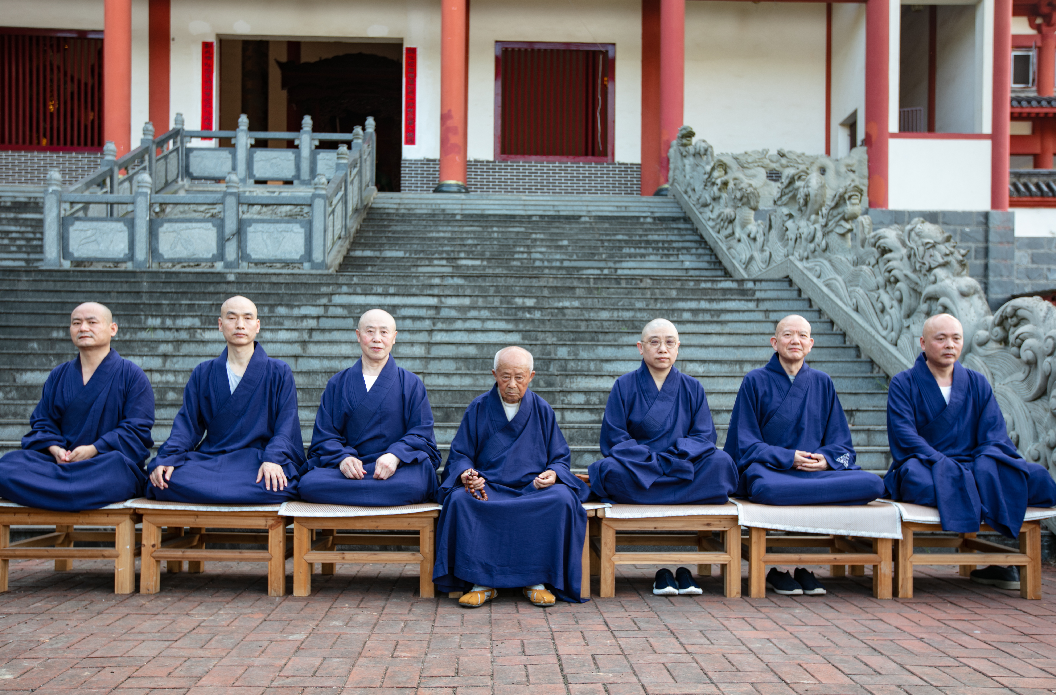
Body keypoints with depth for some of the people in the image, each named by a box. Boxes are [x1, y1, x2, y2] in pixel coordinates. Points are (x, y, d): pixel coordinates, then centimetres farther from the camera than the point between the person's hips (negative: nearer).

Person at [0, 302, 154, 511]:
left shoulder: (131, 374, 6)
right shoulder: (58, 375, 21)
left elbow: (137, 429, -3)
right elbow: (41, 422, 15)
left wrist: (94, 450, -17)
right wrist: (54, 448, -8)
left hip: (108, 460, -3)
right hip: (60, 460, 4)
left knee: (117, 467, -41)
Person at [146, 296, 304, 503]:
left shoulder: (279, 372, 9)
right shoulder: (203, 373, 17)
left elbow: (286, 424, -1)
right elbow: (187, 422, 10)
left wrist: (273, 460, -21)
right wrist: (167, 458, -10)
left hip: (258, 461, -2)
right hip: (209, 460, 2)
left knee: (274, 487, -38)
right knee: (164, 480, -30)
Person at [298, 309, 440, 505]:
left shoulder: (411, 384, 13)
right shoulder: (337, 384, 17)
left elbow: (421, 433, 2)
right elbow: (324, 434, 8)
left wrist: (395, 455, -19)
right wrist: (342, 457, -15)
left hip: (399, 467, -1)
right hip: (347, 466, 2)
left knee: (413, 485, -39)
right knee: (308, 484, -32)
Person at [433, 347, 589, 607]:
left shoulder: (542, 410, 12)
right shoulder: (478, 408, 9)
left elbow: (560, 458, 13)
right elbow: (459, 455, 8)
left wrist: (552, 473, -11)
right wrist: (466, 473, -16)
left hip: (534, 488, 1)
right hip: (487, 486, 0)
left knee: (563, 500, -32)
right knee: (460, 500, -33)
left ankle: (539, 580, -19)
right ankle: (481, 582, -23)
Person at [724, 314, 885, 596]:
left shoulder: (822, 382, 18)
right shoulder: (756, 381, 8)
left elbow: (840, 441, 15)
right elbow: (746, 443, 1)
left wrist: (826, 459, -8)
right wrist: (789, 458, -14)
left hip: (817, 469, 4)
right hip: (770, 468, -4)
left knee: (874, 484, -26)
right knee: (766, 488, -41)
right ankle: (774, 569, -16)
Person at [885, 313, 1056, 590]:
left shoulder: (978, 384, 16)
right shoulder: (903, 384, 5)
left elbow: (994, 435, 4)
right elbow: (905, 437, -9)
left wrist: (982, 467, -17)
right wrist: (946, 466, -22)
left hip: (973, 469, 4)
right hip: (925, 468, -3)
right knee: (920, 480, -40)